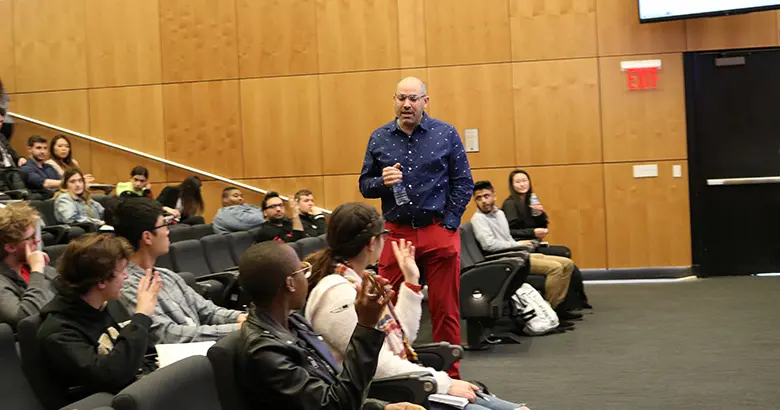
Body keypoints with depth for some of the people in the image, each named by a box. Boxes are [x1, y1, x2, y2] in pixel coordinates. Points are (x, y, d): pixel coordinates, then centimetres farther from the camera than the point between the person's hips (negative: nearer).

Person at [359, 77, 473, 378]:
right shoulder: (379, 138, 8)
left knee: (445, 310, 3)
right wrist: (382, 182, -11)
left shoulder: (446, 134, 3)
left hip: (439, 232, -1)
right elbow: (364, 185, 11)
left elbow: (463, 183, 3)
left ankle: (449, 376, 13)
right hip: (395, 232, 2)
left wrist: (449, 223, -5)